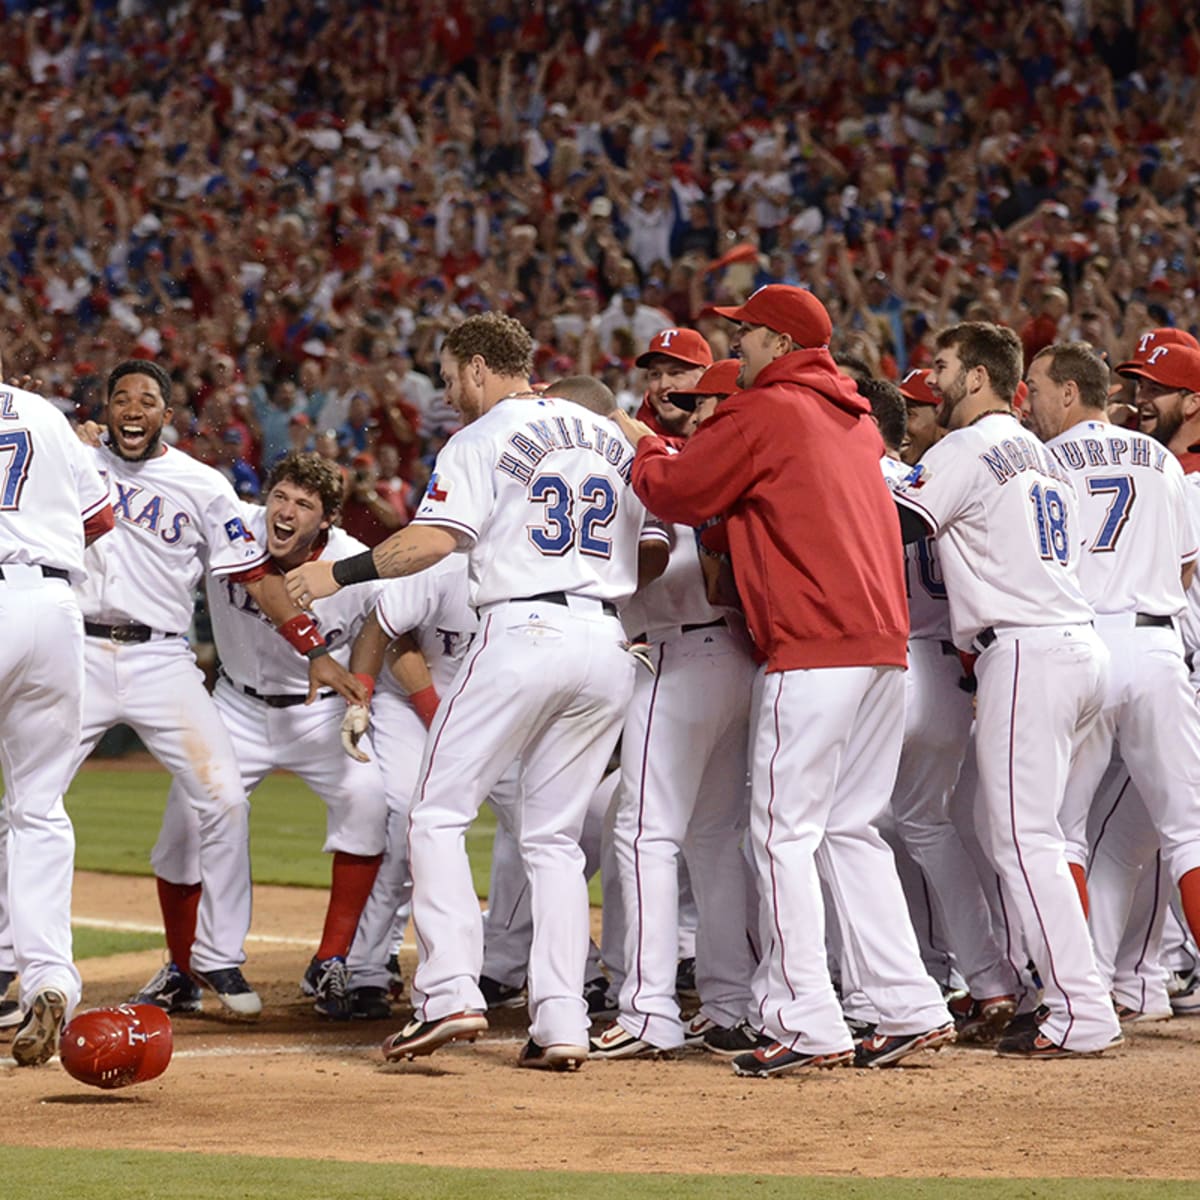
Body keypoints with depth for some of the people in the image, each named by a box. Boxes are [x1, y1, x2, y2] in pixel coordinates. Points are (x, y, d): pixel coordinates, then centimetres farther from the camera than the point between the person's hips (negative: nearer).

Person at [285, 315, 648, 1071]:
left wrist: (339, 574, -5)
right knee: (555, 835, 11)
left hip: (524, 633, -6)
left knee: (438, 815, 1)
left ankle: (452, 993, -14)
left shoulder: (485, 439, -1)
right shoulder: (613, 439, 18)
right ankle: (562, 1023, 0)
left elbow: (432, 540, -13)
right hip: (607, 646, 6)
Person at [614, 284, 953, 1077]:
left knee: (785, 833, -4)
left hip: (813, 653, -8)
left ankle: (810, 1026, -9)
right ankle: (913, 1011, 10)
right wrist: (674, 451, 28)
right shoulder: (855, 419, 20)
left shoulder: (763, 412, -4)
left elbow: (676, 494, 1)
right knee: (851, 830, 14)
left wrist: (643, 445, 21)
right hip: (886, 644, 8)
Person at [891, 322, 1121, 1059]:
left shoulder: (968, 450, -6)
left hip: (1025, 653, -9)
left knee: (1024, 838, -9)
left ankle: (1084, 1016, -13)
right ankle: (1062, 991, 14)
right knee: (1005, 828, 16)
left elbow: (891, 526, -12)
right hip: (1080, 645, 9)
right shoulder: (1042, 454, 22)